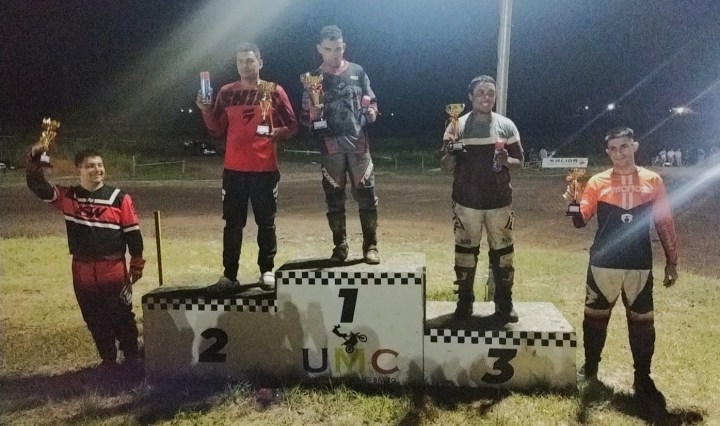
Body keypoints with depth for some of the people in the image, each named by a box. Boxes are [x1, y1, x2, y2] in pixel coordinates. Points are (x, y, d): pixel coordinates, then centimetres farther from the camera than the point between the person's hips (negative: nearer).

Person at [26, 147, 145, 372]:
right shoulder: (67, 197, 2)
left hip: (114, 268, -3)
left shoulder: (120, 198, -5)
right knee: (94, 319, 12)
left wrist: (137, 264, 0)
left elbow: (132, 232, -2)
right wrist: (35, 161, -21)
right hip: (82, 270, 3)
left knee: (122, 315, 5)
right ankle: (108, 359, 27)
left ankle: (132, 356, 22)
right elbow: (39, 187, -5)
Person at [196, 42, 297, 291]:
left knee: (266, 222, 6)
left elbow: (292, 126, 2)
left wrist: (276, 133, -18)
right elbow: (217, 130, 8)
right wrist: (206, 110, -8)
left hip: (265, 169, -2)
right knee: (232, 223, 5)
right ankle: (229, 275, 11)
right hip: (234, 169, 2)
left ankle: (267, 271, 16)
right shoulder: (226, 93, 8)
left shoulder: (274, 91, 1)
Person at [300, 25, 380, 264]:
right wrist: (311, 115, -15)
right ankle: (340, 247, 15)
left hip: (358, 144, 0)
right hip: (331, 146, 0)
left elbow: (372, 102, 14)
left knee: (366, 196, -3)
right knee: (334, 199, 4)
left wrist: (371, 112, -8)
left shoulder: (357, 72, 9)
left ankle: (370, 246, 6)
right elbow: (305, 117, 8)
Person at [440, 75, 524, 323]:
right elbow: (446, 168, 1)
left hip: (499, 202, 1)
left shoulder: (506, 126, 3)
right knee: (465, 252, 7)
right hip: (466, 202, -1)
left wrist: (507, 161, -16)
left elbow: (520, 162, 7)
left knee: (502, 253, 5)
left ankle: (504, 304, 17)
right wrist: (450, 153, -21)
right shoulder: (457, 127, 0)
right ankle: (464, 302, 19)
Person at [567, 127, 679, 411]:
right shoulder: (598, 182, 0)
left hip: (640, 265, 1)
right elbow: (580, 221, -5)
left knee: (642, 323, 6)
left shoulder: (653, 181, 3)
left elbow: (664, 223, 8)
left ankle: (643, 381, 20)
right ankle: (590, 369, 29)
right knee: (595, 317, 10)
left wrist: (671, 261, 8)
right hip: (603, 264, 0)